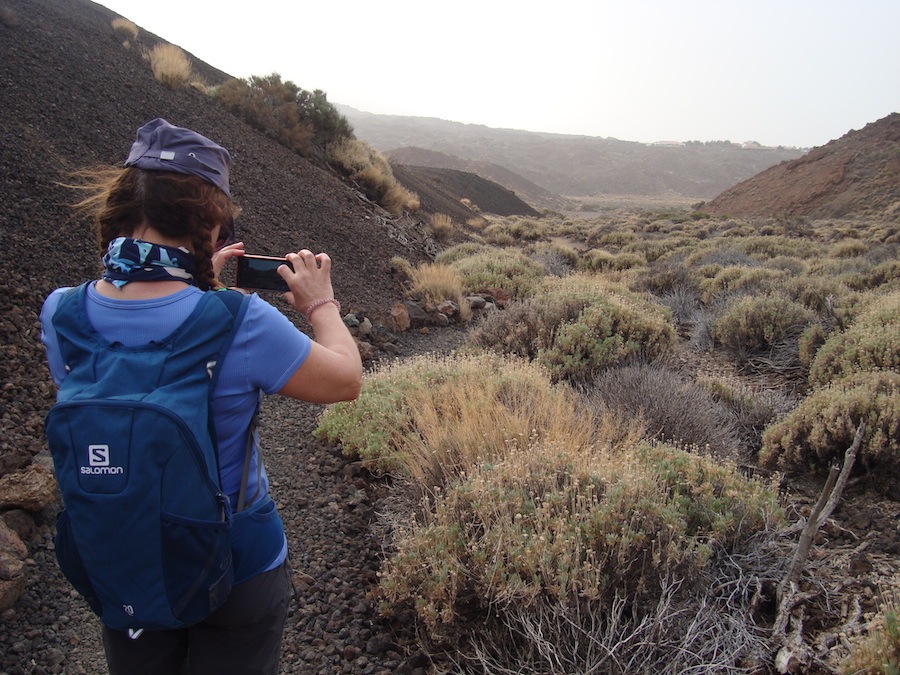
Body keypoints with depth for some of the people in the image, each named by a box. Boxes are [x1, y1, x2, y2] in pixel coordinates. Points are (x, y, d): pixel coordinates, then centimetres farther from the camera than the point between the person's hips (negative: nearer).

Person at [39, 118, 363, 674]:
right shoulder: (240, 324, -31)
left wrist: (195, 283, 4)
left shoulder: (59, 315, -16)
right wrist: (320, 302, -1)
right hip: (236, 571, -4)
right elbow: (347, 380, -16)